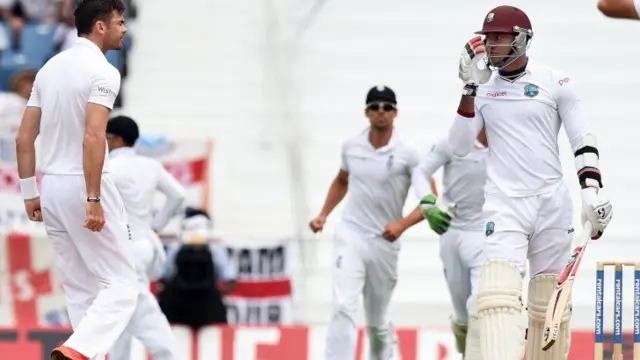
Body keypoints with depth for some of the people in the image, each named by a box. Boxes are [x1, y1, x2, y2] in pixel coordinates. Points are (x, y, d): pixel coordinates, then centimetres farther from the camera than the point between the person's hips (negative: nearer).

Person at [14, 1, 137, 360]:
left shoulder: (51, 68, 11)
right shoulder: (103, 72, -13)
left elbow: (24, 137, 12)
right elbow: (93, 138, -24)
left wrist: (30, 193, 16)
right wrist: (93, 201, -24)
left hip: (52, 187, 8)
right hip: (86, 186, -8)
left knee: (81, 289, 13)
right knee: (121, 284, -3)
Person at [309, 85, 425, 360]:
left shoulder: (407, 154, -7)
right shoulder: (352, 146, 3)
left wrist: (402, 224, -20)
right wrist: (323, 214, 12)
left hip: (384, 244, -1)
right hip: (350, 237, 1)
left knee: (377, 322, 11)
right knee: (343, 308, -18)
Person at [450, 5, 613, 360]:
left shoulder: (556, 83, 2)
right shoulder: (482, 88, 9)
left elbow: (583, 141, 3)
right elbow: (458, 147, 2)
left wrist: (592, 188, -11)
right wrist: (470, 91, -6)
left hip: (553, 202, 0)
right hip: (503, 204, 0)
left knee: (550, 302, 3)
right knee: (498, 294, -19)